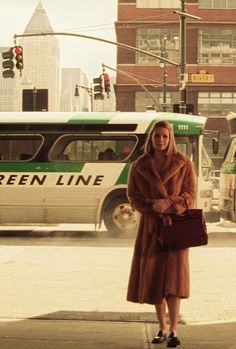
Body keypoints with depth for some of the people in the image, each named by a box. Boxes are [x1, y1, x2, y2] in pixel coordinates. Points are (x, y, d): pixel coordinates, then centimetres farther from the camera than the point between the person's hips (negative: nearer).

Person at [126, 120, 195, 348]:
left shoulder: (183, 164, 0)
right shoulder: (139, 166, 4)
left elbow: (190, 195, -1)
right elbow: (133, 197, 4)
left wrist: (170, 203, -18)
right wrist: (154, 206, -13)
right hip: (151, 227, 2)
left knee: (173, 277, -12)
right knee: (153, 278, 6)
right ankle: (162, 329, 18)